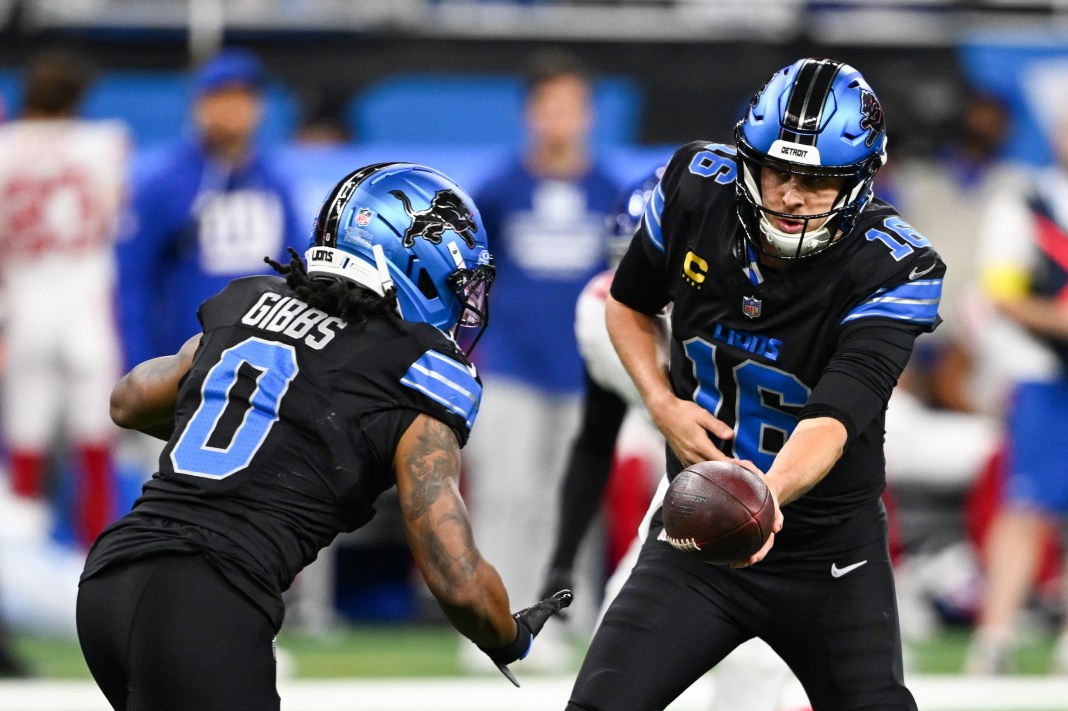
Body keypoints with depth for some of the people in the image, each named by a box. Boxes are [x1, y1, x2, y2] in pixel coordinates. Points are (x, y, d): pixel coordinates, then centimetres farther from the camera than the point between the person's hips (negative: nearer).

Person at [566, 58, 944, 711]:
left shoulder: (895, 269, -21)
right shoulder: (696, 189, -11)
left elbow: (832, 419, -34)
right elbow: (629, 305, 9)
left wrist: (766, 497, -54)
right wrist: (662, 404, -9)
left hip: (832, 554, -2)